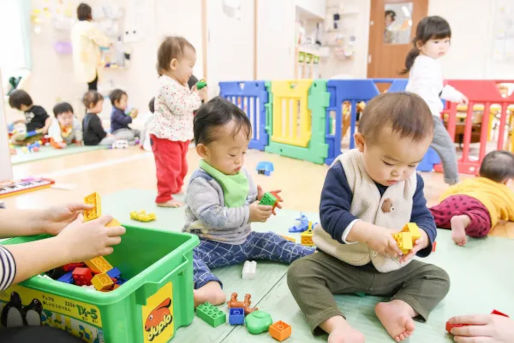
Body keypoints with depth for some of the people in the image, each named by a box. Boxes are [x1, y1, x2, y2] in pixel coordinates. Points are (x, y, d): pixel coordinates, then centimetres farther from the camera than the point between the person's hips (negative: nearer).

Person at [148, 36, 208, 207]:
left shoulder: (181, 85, 12)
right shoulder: (167, 85, -21)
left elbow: (187, 106, 18)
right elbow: (179, 107, -26)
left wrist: (196, 94, 2)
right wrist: (197, 96, -18)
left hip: (181, 134, 10)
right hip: (166, 135, -10)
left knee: (181, 166, 22)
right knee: (168, 167, -4)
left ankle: (176, 187, 42)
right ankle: (163, 197, 7)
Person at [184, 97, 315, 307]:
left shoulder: (242, 173, 5)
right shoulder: (201, 182, -20)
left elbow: (248, 203, 17)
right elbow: (211, 217, -30)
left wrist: (260, 201, -6)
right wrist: (248, 214, -28)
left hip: (243, 240, 7)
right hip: (210, 244, -7)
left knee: (272, 242, 0)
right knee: (187, 254, -32)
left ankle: (314, 256, 7)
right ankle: (208, 285, -57)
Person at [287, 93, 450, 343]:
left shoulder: (413, 181, -5)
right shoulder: (343, 171, -20)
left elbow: (424, 218, -5)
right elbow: (330, 215, -26)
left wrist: (421, 236, -30)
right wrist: (369, 234, -39)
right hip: (341, 263, -4)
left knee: (438, 277, -1)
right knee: (300, 272, -25)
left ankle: (399, 308, -20)